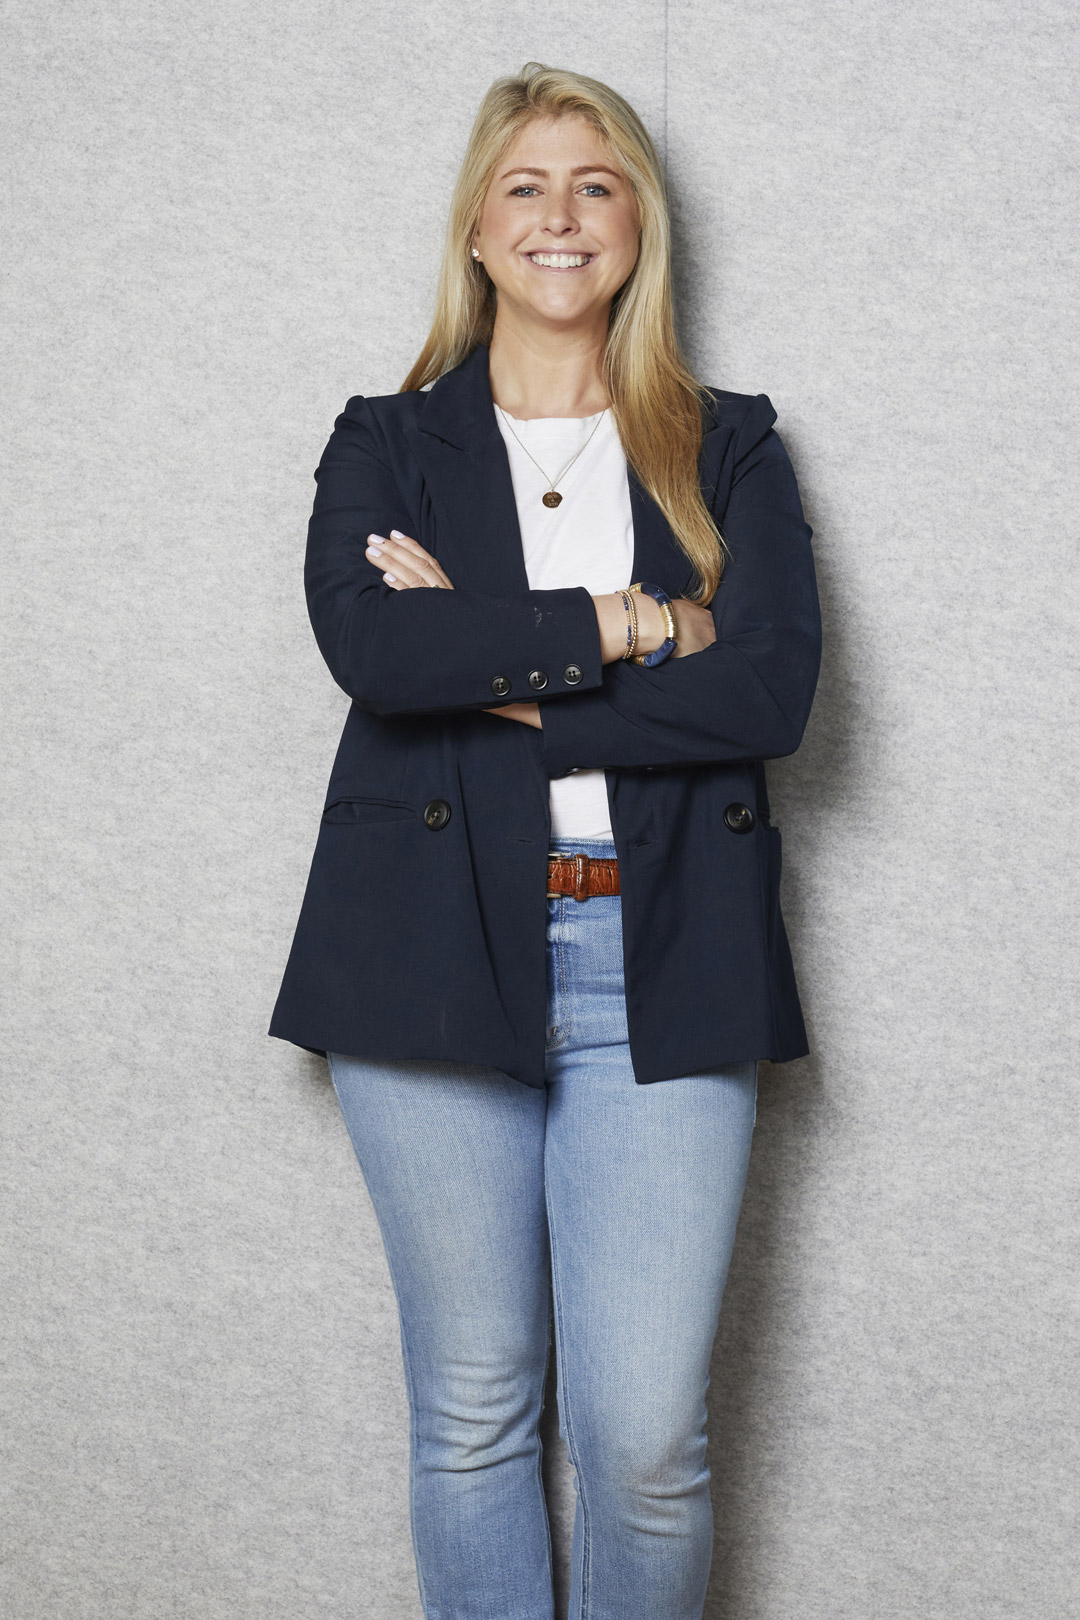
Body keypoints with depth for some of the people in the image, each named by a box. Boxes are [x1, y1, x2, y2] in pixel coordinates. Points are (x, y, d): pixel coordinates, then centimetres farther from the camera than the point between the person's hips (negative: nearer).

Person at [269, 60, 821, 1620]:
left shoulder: (729, 450, 12)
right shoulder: (386, 445, 11)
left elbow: (774, 688, -6)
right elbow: (368, 642, -10)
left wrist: (501, 677, -10)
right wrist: (626, 625, -11)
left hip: (659, 965, 0)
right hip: (439, 956, 0)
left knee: (648, 1435, -2)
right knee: (472, 1415, 8)